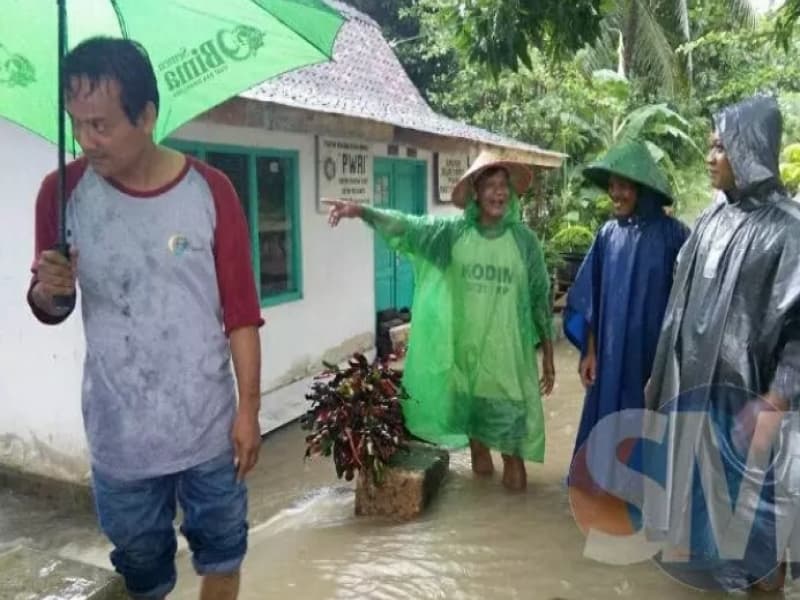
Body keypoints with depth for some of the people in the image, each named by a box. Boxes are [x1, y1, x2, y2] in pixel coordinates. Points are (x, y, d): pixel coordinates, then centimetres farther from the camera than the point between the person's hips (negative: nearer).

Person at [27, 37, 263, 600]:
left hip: (210, 427, 0)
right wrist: (48, 291, -19)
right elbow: (52, 311, 5)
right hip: (120, 436, 1)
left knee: (222, 554, 18)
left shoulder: (210, 191, -9)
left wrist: (249, 407, -5)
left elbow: (241, 311, -5)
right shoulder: (63, 192, -6)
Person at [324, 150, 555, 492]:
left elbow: (540, 298, 0)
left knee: (511, 406, 7)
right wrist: (361, 211, -33)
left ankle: (513, 460, 30)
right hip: (465, 344, 1)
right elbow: (407, 226, -16)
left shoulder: (524, 239, -4)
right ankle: (479, 452, 39)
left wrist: (548, 355, 2)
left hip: (509, 347, -1)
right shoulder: (454, 231, -4)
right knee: (469, 402, 15)